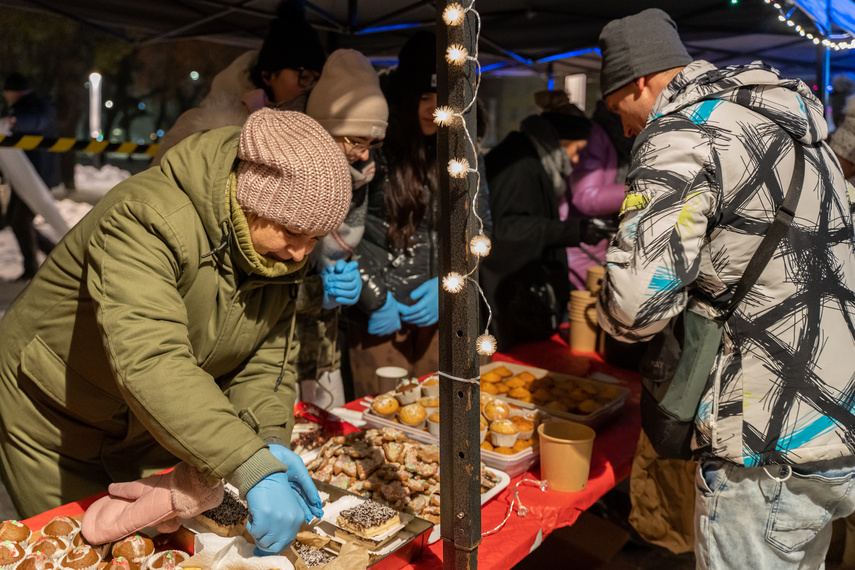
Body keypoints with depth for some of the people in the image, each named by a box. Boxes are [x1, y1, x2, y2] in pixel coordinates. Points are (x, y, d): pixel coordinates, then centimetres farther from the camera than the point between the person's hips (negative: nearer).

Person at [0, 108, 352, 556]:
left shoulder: (281, 254, -10)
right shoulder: (148, 220, -35)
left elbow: (266, 361, -9)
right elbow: (149, 362, -46)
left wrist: (270, 439, -28)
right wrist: (252, 472, -52)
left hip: (153, 430, 6)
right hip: (54, 422, -5)